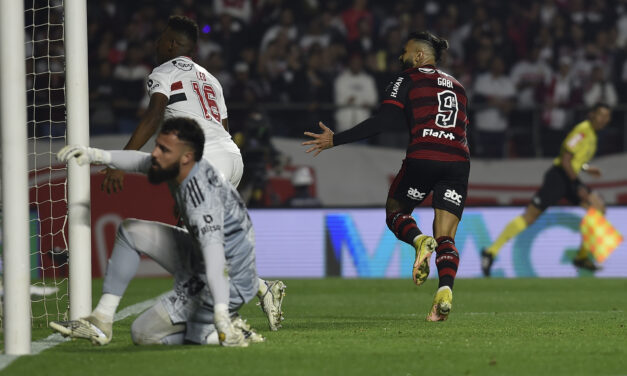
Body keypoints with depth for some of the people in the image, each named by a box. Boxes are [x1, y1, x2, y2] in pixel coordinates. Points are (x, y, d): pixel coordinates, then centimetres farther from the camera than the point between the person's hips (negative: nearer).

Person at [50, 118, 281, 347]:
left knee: (143, 334, -1)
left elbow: (213, 248, -44)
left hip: (226, 284, -10)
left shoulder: (201, 192, -32)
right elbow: (140, 161, 16)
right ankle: (101, 320, 15)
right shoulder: (181, 167, -4)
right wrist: (97, 155, -1)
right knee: (131, 231, 14)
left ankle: (227, 330, -5)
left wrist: (220, 312, -54)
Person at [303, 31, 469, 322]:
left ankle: (418, 240, -13)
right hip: (458, 162, 4)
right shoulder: (456, 85, 24)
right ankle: (445, 290, -22)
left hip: (422, 157, -4)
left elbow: (382, 121, -5)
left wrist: (335, 140, -2)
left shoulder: (407, 80, 6)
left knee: (395, 211, 19)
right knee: (446, 239, 3)